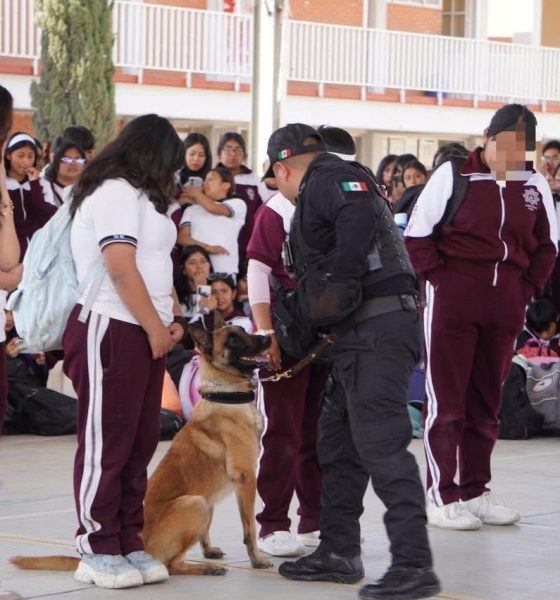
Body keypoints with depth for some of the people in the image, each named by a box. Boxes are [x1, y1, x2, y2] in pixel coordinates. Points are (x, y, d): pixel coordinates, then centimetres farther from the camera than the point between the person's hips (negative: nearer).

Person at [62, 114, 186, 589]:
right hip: (110, 330, -10)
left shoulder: (138, 196, 21)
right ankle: (97, 552, -1)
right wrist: (156, 328, -14)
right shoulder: (114, 193, -11)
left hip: (144, 332, 10)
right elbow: (121, 268, -19)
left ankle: (128, 543, 15)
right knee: (106, 443, -5)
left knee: (141, 442, 10)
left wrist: (169, 318, 8)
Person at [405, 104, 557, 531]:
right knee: (446, 398, -1)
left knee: (487, 399, 10)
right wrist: (438, 278, -8)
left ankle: (476, 491, 18)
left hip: (506, 303, 4)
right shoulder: (453, 175, -5)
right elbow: (416, 235, -2)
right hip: (453, 299, -4)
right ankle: (442, 497, 3)